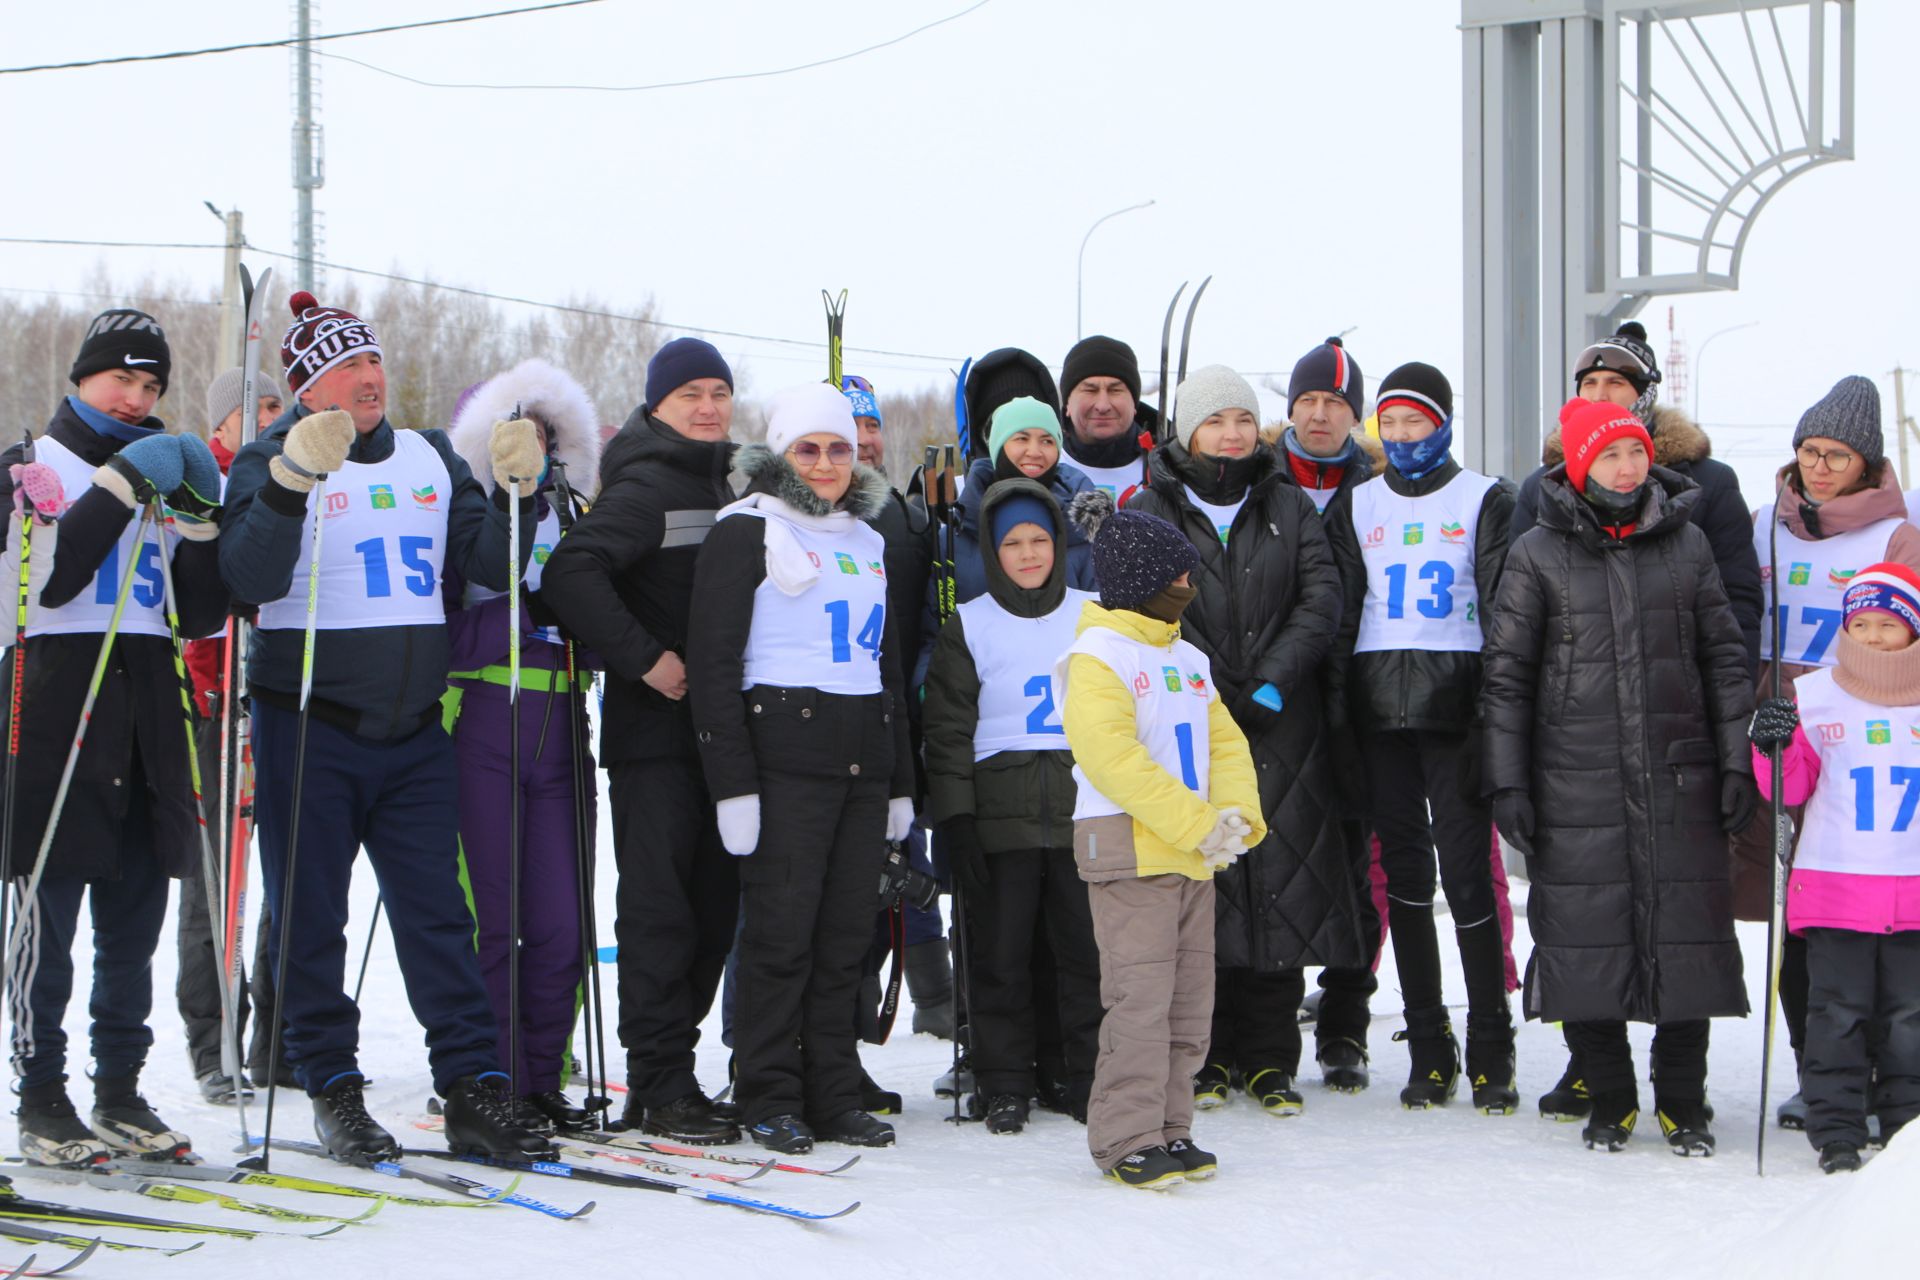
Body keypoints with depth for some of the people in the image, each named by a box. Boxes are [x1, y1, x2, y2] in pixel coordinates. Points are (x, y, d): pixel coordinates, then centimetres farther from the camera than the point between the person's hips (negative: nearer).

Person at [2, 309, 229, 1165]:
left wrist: (198, 518, 0)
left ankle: (121, 1093, 13)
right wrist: (120, 488, -16)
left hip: (147, 720, 6)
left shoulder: (159, 473, 20)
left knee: (134, 925, 7)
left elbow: (200, 617, 13)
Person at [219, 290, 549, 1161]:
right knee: (311, 922, 3)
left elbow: (493, 566, 9)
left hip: (412, 729, 4)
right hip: (307, 727, -4)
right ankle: (333, 1093, 12)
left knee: (439, 916, 2)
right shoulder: (273, 460, -3)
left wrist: (515, 492, -9)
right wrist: (292, 480, -32)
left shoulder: (430, 457, 11)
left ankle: (474, 1091, 2)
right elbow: (250, 578, -19)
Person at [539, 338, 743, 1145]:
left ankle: (667, 1072, 17)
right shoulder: (645, 488, -9)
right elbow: (570, 573, -22)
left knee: (713, 902, 10)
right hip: (653, 729, -8)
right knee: (658, 903, -7)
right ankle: (660, 1085, -4)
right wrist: (644, 659, -21)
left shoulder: (729, 491, 16)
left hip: (718, 731, 8)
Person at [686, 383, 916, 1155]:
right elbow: (712, 660, -7)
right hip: (785, 750, -6)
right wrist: (732, 781, -14)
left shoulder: (868, 541, 21)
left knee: (847, 934, 5)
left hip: (863, 756, 6)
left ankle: (833, 1094, 11)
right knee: (781, 929, -7)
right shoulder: (748, 532, -1)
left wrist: (901, 781, 21)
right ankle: (770, 1099, 0)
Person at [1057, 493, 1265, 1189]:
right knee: (1140, 997, -11)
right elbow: (1112, 755, -19)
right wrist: (1197, 823, -20)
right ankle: (1126, 1139, -6)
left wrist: (1235, 816, -3)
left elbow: (1225, 742, 17)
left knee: (1189, 1000, 10)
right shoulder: (1095, 657, -9)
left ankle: (1168, 1128, 18)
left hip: (1193, 854, 8)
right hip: (1129, 849, -8)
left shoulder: (1188, 659, 17)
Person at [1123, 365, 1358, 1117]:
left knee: (1280, 879, -1)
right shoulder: (1150, 512, 6)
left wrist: (1272, 682, -11)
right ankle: (1203, 1055, 5)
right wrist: (1210, 694, -13)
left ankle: (1270, 1060, 6)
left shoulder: (1289, 509, 13)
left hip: (1280, 729, 2)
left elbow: (1321, 599, 3)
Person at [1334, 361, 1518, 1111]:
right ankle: (1428, 1051, 9)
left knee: (1467, 872, -8)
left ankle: (1491, 1051, -1)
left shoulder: (1484, 500, 5)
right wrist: (1338, 713, 8)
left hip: (1453, 703, -3)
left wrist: (1494, 712, -9)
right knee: (1404, 874, 3)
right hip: (1380, 709, 3)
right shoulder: (1359, 504, 15)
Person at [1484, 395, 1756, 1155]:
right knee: (1586, 936, 0)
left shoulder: (1686, 545, 8)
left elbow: (1724, 656, 12)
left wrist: (1735, 762, 6)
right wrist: (1508, 782, -2)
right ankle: (1609, 1101, 14)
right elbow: (1507, 673, 3)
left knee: (1687, 936, 0)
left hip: (1678, 780, 1)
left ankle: (1683, 1104, 13)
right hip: (1576, 786, -1)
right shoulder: (1539, 555, 2)